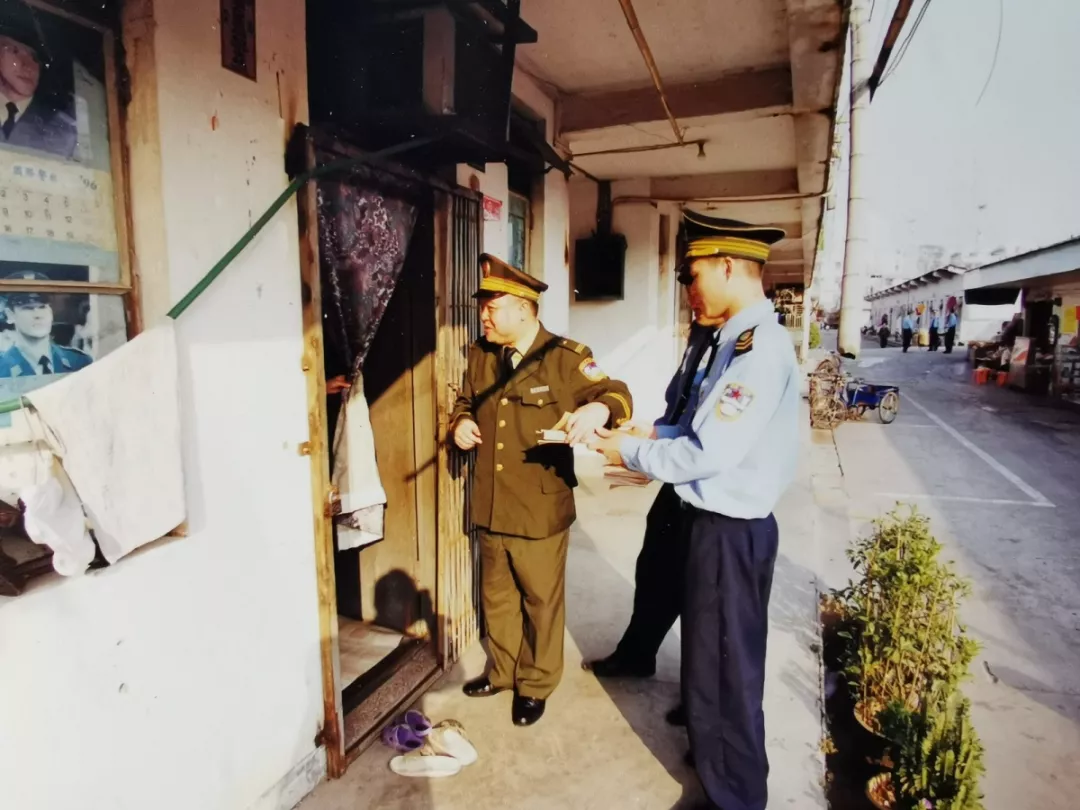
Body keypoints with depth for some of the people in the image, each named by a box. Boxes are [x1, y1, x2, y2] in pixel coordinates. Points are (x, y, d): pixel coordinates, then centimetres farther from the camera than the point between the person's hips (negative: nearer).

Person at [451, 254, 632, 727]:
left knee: (542, 600, 14)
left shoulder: (566, 358, -12)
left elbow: (617, 394, -15)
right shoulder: (481, 356, 6)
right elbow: (465, 401, 20)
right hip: (489, 507, 6)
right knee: (497, 597, 22)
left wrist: (598, 409, -39)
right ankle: (504, 671, 46)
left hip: (541, 510, -5)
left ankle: (536, 684, 36)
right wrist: (461, 423, -3)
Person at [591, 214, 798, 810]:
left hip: (730, 532, -10)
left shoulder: (759, 347, -23)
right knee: (712, 657, 27)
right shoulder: (737, 339, 8)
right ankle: (711, 749, 51)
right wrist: (648, 439, 3)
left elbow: (709, 453, -25)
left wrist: (632, 453, -12)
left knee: (724, 670, 9)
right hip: (713, 520, 10)